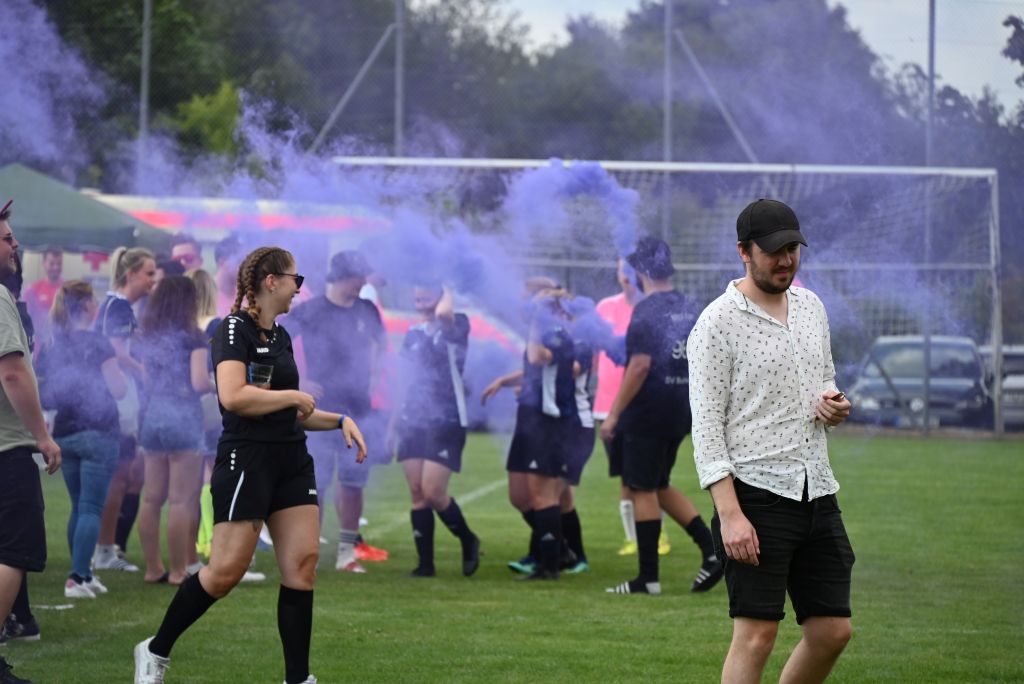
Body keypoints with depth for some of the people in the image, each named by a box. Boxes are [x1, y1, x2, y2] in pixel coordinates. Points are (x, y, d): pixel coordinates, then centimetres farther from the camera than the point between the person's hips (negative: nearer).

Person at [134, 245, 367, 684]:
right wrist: (294, 396, -15)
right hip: (246, 461, -8)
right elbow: (233, 396, -26)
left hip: (291, 462, 8)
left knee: (303, 562, -2)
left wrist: (339, 421, 15)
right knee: (226, 571, -8)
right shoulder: (235, 329, -11)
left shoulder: (281, 336, 15)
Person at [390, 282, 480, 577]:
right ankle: (425, 562, 5)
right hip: (413, 423, 6)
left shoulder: (456, 328, -4)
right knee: (417, 495, 1)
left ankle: (468, 541, 11)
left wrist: (448, 293, -7)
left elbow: (443, 313, -29)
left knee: (433, 492, -13)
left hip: (446, 423, -6)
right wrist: (395, 423, 19)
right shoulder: (413, 334, 16)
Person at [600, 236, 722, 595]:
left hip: (647, 414, -8)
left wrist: (614, 414, -17)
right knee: (659, 487, 19)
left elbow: (640, 365, -21)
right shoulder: (690, 307, 10)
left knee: (643, 491, 0)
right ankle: (711, 550, 9)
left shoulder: (647, 310, -15)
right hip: (680, 413, 8)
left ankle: (648, 577, 2)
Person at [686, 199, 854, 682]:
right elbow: (706, 427, -12)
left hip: (817, 492, 7)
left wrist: (834, 406, 1)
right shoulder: (718, 323, -8)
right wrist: (729, 515, -21)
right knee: (756, 634, -10)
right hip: (756, 495, -7)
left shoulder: (811, 306, 14)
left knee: (832, 632, 5)